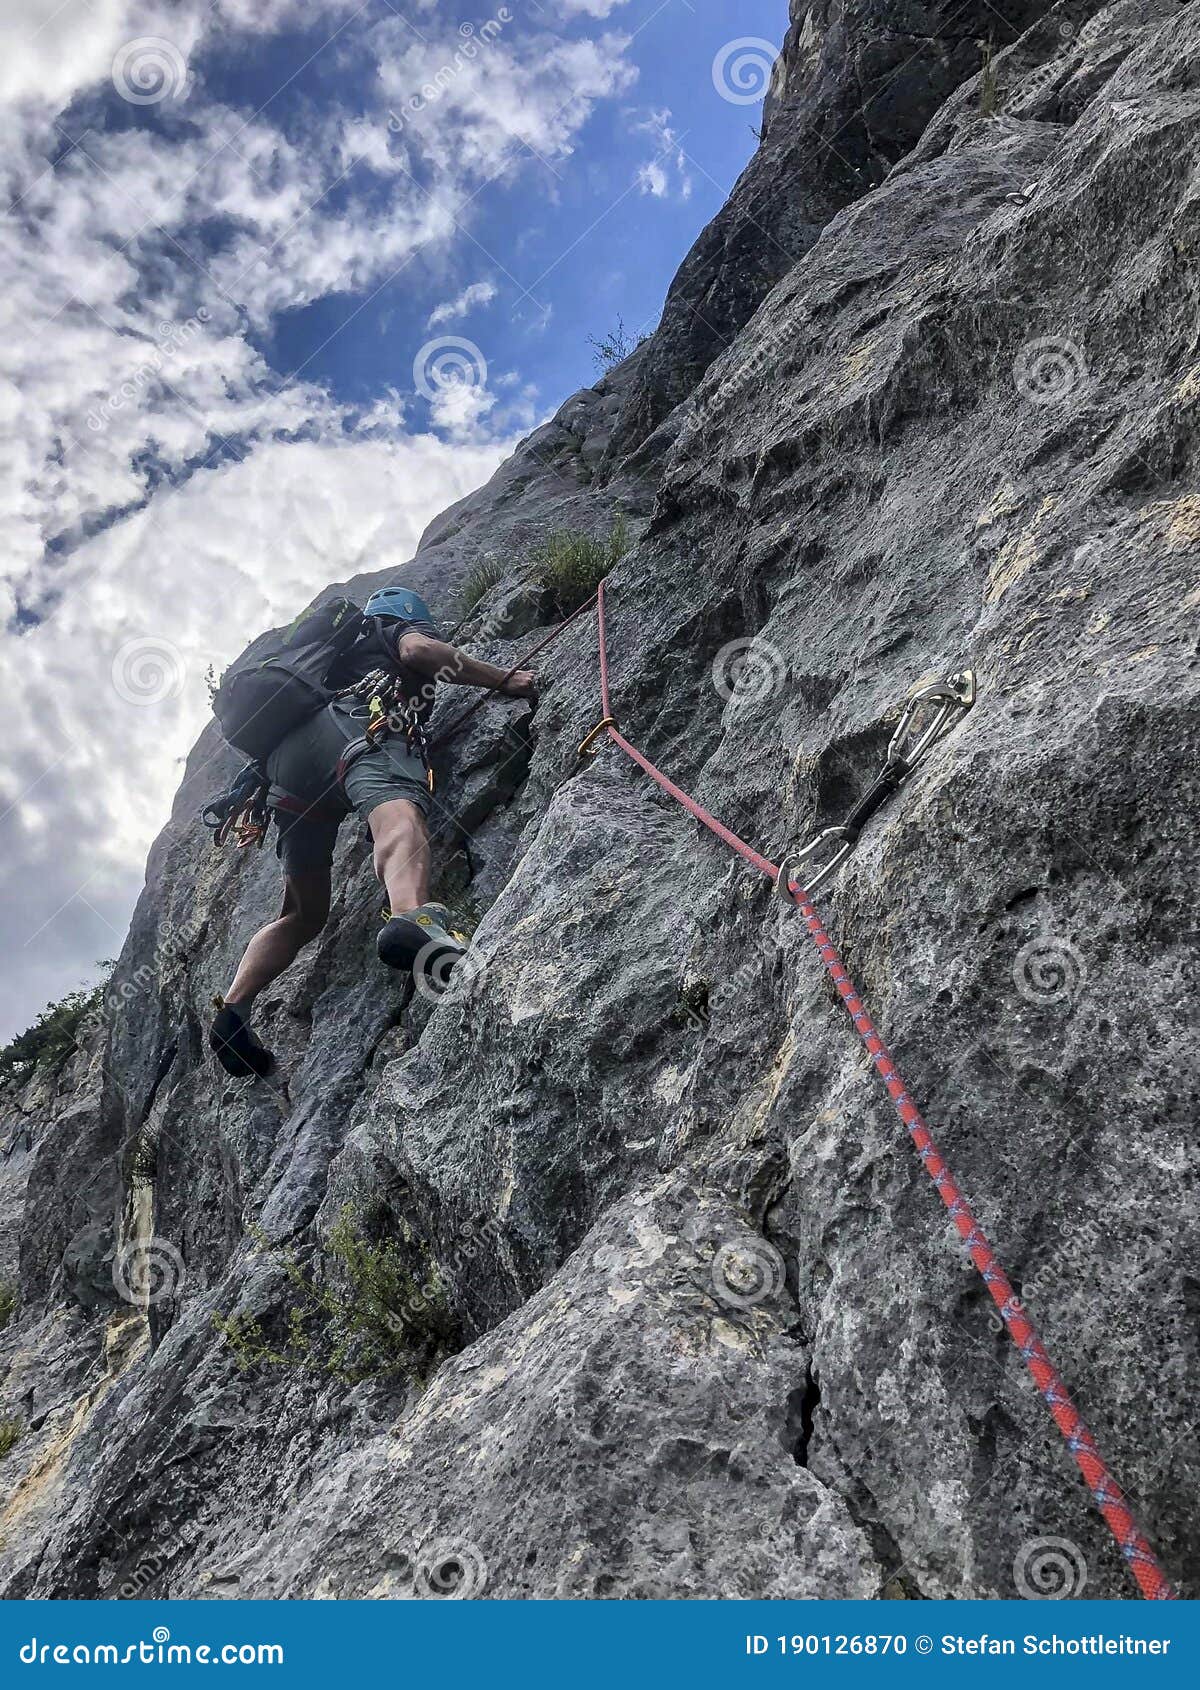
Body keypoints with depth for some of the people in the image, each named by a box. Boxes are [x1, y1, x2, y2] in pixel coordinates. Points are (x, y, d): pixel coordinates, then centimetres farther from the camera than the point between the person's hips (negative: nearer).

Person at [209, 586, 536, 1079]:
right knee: (399, 817, -36)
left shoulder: (340, 649, 46)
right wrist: (505, 680, 6)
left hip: (286, 757, 7)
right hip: (354, 724, -7)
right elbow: (419, 649, 2)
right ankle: (413, 922, -68)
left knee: (303, 914, 13)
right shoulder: (404, 627, 27)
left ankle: (234, 1007, -6)